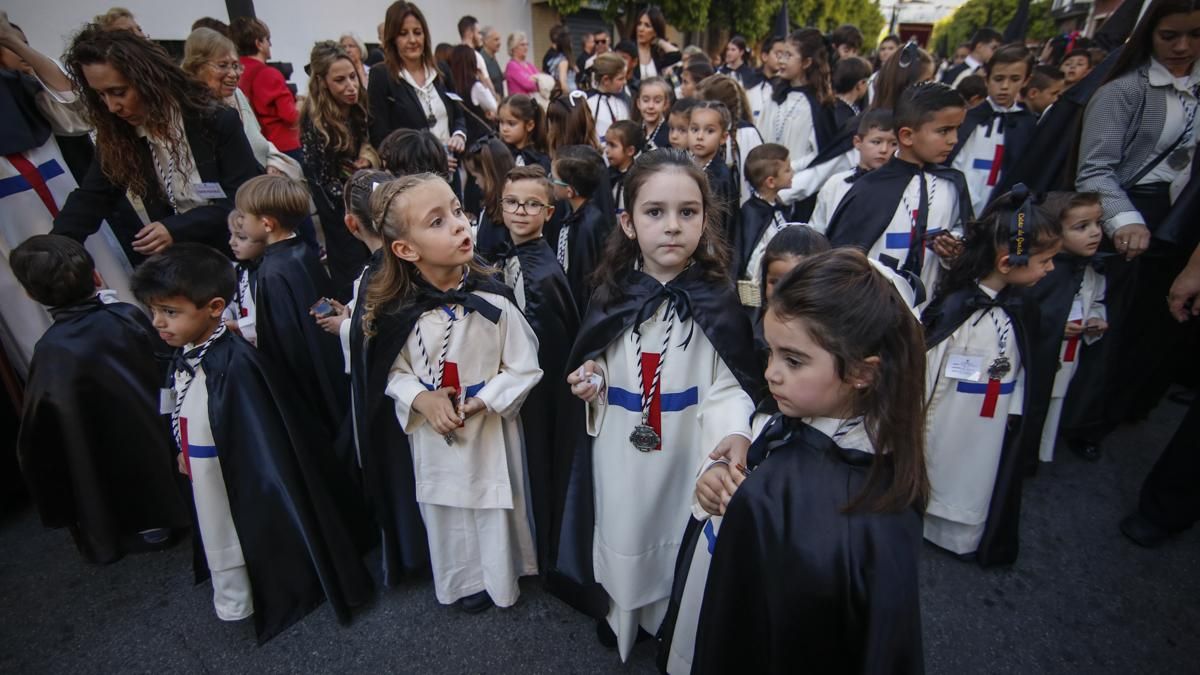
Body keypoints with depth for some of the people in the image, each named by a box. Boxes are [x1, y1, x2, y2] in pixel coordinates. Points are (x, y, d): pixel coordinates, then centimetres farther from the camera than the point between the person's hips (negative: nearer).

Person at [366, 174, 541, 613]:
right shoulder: (397, 309, -13)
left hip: (490, 429, -2)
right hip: (433, 432, 2)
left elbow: (524, 368, -11)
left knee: (495, 510, 17)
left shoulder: (492, 299, -17)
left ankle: (500, 581, 45)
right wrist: (420, 398, -18)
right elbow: (392, 367, 0)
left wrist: (478, 402, -19)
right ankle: (463, 582, 49)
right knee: (445, 511, 22)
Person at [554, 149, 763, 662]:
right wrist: (590, 378, -11)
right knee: (621, 534, 19)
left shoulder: (718, 302, -11)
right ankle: (619, 613, 48)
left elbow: (729, 386, -15)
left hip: (687, 451, -2)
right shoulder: (612, 297, -3)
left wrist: (735, 433, -33)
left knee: (682, 541, 16)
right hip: (617, 452, 2)